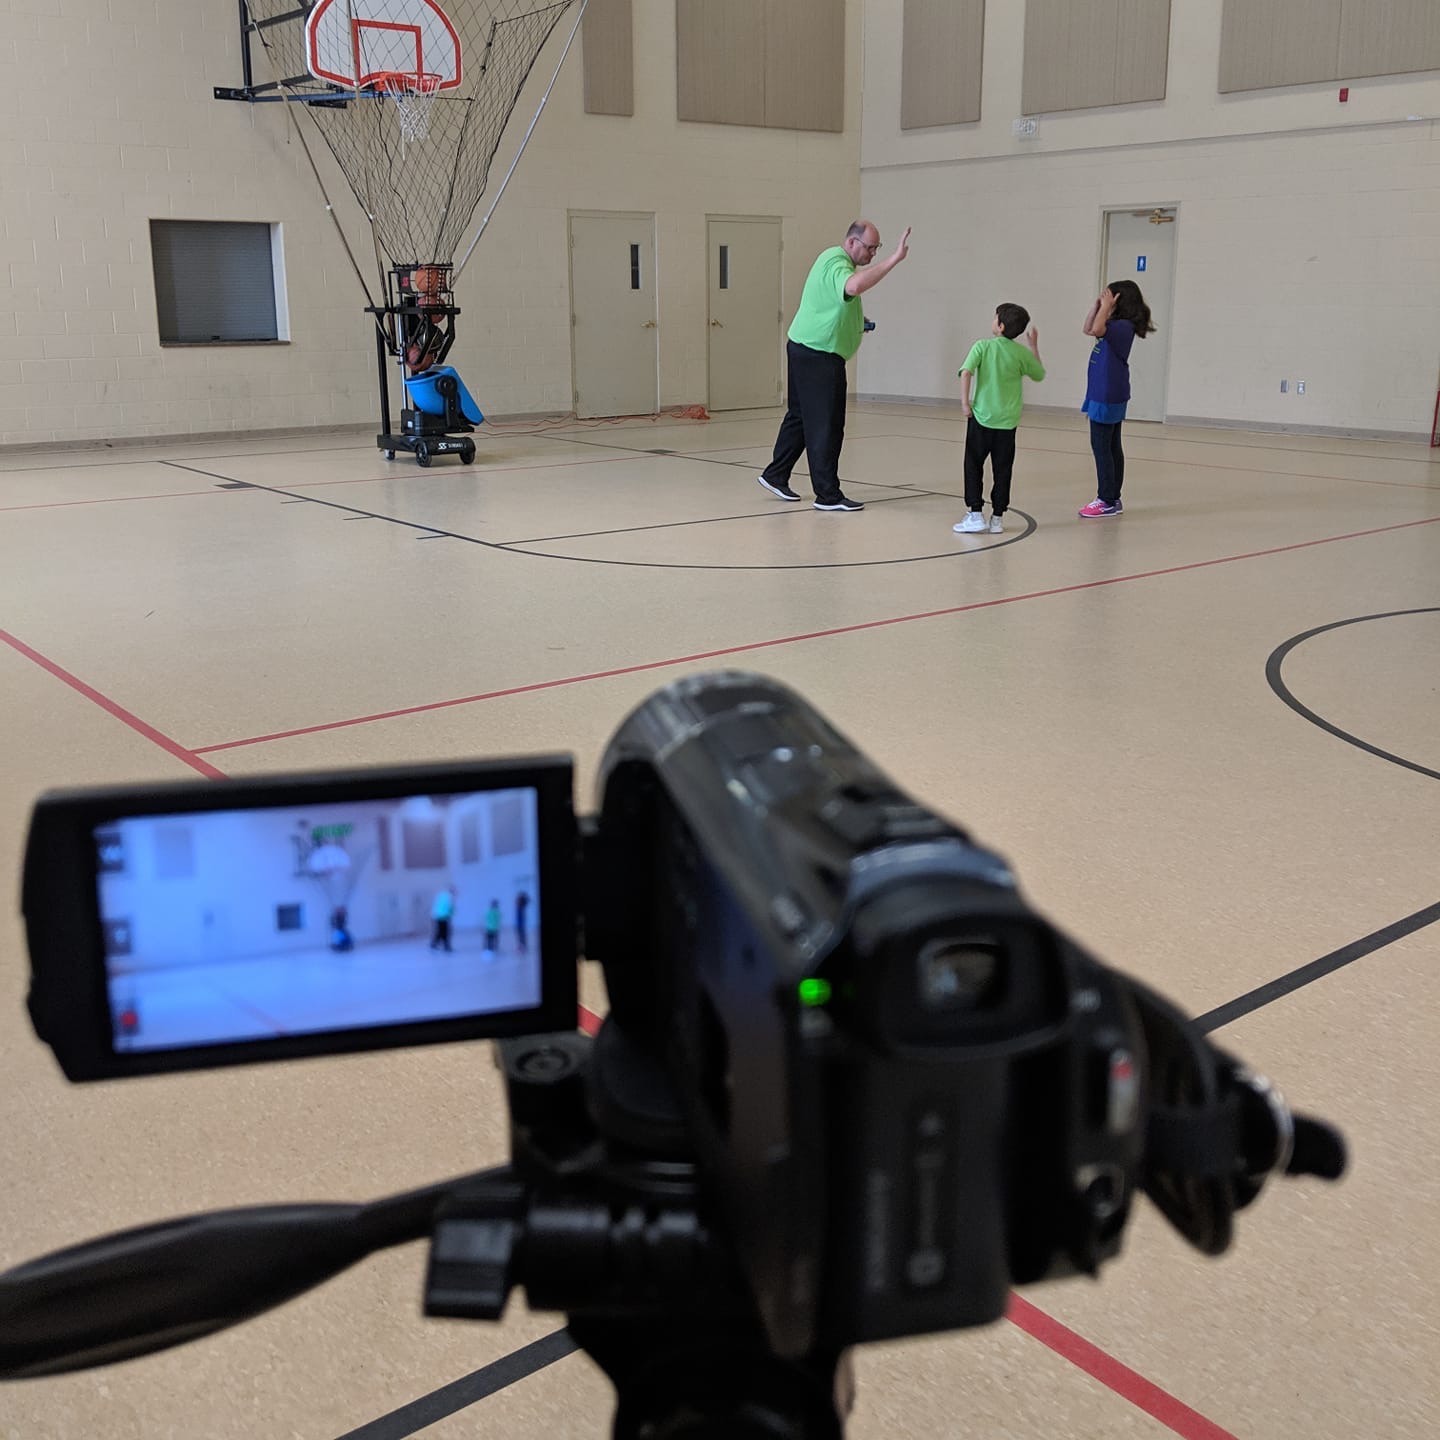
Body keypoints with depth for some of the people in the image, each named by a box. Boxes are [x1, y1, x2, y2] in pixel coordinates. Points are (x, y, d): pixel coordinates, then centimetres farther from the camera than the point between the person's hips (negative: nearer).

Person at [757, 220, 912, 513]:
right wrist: (894, 259, -44)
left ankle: (776, 476, 26)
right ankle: (828, 495, -1)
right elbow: (855, 285, -43)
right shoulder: (836, 263, -19)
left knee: (801, 416, 18)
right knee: (826, 425, -6)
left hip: (806, 350, 11)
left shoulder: (834, 258, 15)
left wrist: (857, 321, 15)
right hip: (817, 355, -11)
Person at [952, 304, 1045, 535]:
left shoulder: (982, 346, -7)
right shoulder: (1022, 353, 1)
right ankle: (997, 518, 12)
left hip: (981, 415, -2)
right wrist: (1034, 347, 26)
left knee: (973, 466, 8)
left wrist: (965, 401, -11)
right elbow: (1039, 374, 17)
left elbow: (966, 372, -19)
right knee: (1002, 470, 9)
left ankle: (976, 515, 3)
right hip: (1007, 420, 2)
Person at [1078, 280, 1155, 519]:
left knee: (1101, 447, -6)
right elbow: (1088, 329, 22)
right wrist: (1097, 304, 10)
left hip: (1107, 398, -10)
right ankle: (1113, 499, 19)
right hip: (1108, 396, 10)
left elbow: (1097, 330, -34)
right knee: (1111, 447, 12)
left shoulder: (1124, 326, -18)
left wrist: (1106, 306, -20)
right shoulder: (1115, 326, 10)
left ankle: (1107, 501, -3)